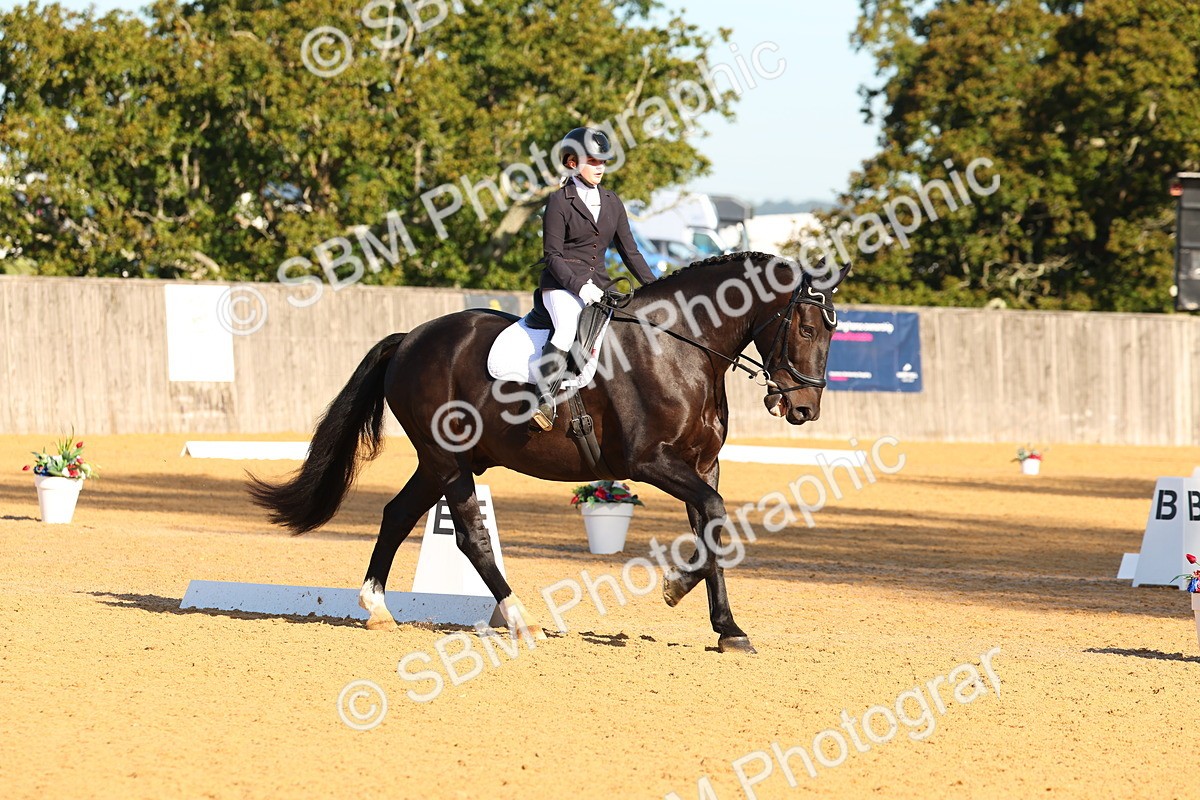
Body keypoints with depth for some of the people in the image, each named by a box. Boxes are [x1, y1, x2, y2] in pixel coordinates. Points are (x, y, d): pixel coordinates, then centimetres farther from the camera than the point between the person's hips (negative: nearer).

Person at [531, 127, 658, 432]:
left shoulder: (612, 203, 16)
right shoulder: (560, 201, -2)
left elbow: (629, 252, 18)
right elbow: (553, 255, -8)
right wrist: (579, 285, -20)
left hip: (598, 286, 6)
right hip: (561, 284, -6)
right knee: (567, 330, -34)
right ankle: (545, 402, -35)